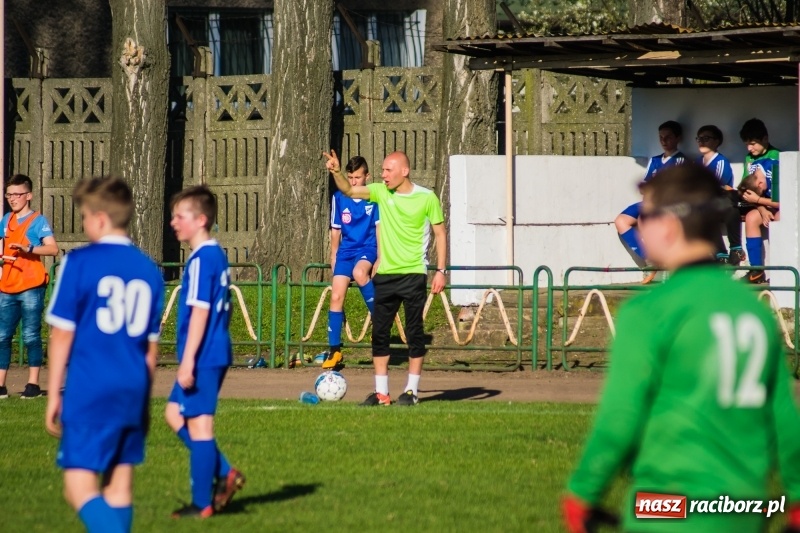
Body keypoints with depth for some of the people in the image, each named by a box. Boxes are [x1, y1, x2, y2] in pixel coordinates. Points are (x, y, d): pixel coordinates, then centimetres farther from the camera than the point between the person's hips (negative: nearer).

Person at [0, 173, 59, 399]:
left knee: (31, 336, -3)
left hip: (31, 287, -6)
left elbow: (53, 249, -15)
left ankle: (33, 384, 3)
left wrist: (29, 249, -29)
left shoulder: (38, 221, -4)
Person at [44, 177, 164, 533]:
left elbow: (62, 333, -6)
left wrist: (53, 395, 1)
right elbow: (151, 347, 14)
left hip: (90, 388, -6)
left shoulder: (79, 262, -7)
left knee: (80, 489, -7)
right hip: (133, 391, 6)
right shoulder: (148, 270, 8)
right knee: (119, 488, 12)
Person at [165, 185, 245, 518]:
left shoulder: (201, 260, -17)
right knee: (175, 413, 18)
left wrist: (188, 361, -20)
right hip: (215, 354, 10)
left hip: (203, 357, -10)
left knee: (198, 424, -2)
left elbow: (200, 312, -21)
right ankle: (224, 473, 15)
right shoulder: (217, 255, 13)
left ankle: (202, 503, 5)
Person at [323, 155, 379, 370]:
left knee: (359, 272, -37)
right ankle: (334, 350, 0)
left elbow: (380, 228, -5)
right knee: (336, 296, -7)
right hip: (346, 249, 4)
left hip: (368, 248, -4)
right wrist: (334, 260, 17)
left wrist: (380, 259, -13)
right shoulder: (339, 198, 5)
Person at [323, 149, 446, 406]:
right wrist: (336, 172, -19)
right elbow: (348, 190, 1)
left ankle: (412, 390, 6)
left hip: (413, 274, -4)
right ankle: (381, 392, 8)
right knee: (379, 332, 3)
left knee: (414, 332, -1)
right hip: (385, 275, 4)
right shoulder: (381, 192, 5)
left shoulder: (427, 198, -5)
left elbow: (440, 234, 0)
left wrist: (441, 271, -6)